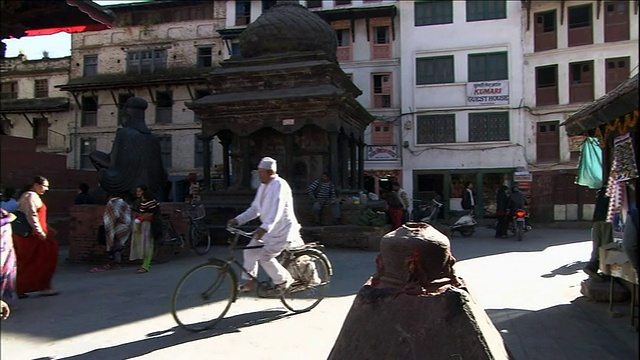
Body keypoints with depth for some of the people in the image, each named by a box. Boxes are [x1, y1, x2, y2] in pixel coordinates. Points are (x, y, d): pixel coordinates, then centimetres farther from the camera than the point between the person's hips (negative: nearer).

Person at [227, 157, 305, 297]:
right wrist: (238, 220, 1)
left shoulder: (279, 185, -19)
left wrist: (264, 228, -44)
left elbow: (277, 210, -32)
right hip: (268, 229, 9)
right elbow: (255, 209, 11)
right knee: (250, 251, 4)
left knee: (265, 256, -14)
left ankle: (283, 280, 7)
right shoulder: (263, 187, 10)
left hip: (282, 230, -9)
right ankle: (249, 282, 18)